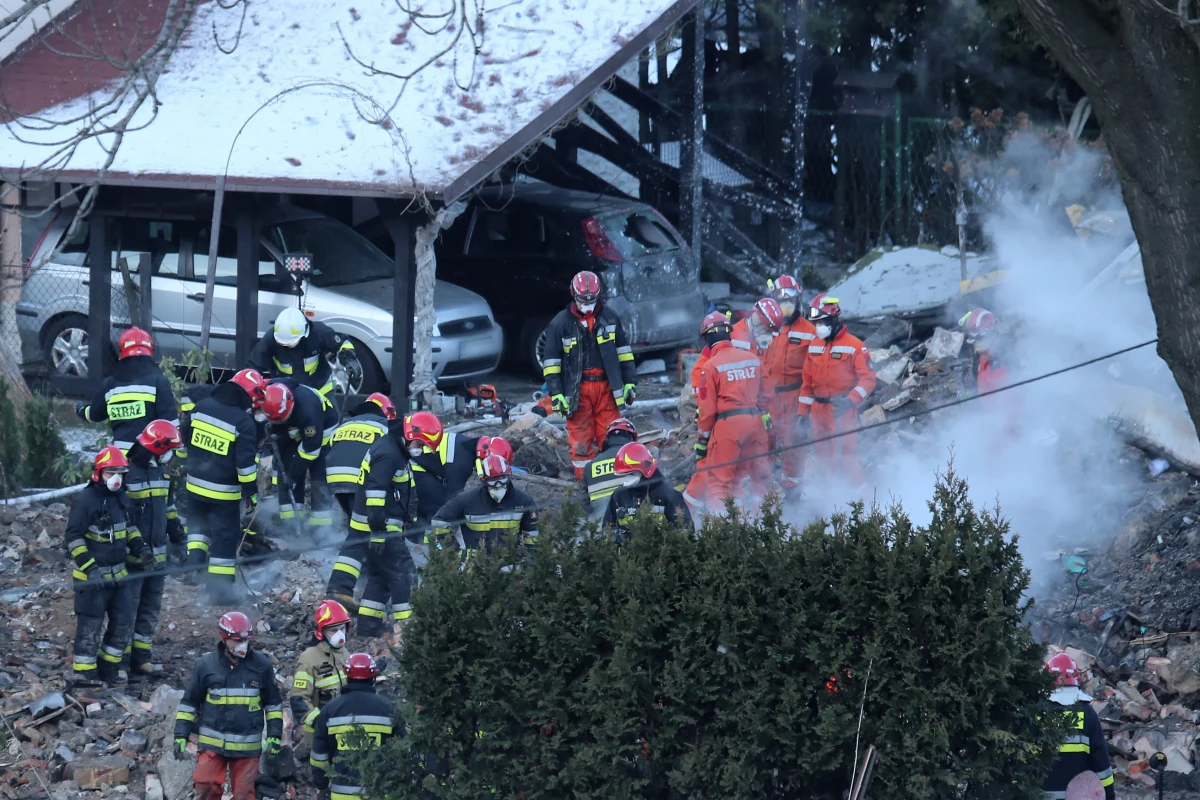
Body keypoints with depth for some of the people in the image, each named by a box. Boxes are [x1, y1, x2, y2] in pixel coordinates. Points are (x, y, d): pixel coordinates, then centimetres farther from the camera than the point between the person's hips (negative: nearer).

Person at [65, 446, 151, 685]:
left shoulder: (120, 498, 8)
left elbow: (128, 528, 23)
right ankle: (83, 672, 4)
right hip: (92, 575, -8)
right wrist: (89, 566, -23)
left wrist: (141, 549, 7)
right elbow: (72, 536, -16)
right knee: (90, 625, -5)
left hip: (118, 573, 8)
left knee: (124, 623, 11)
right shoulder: (85, 500, -16)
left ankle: (108, 667, 23)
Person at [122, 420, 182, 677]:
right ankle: (121, 661, 1)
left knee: (151, 608, 15)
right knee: (128, 608, -4)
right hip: (133, 556, -9)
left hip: (156, 553, 9)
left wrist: (178, 535, 19)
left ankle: (141, 658, 23)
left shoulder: (160, 469, 10)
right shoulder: (127, 472, -17)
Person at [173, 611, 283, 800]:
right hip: (212, 743, -1)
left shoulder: (261, 665, 1)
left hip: (247, 746, 1)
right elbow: (189, 702, 6)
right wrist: (181, 736, 1)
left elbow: (273, 702, 11)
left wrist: (274, 735, 5)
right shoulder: (206, 664, -2)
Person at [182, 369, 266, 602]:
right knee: (225, 538, 6)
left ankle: (194, 561, 11)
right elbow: (246, 463, -17)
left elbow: (185, 439, 11)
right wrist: (251, 493, -7)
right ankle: (220, 590, 10)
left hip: (194, 485, 5)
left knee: (199, 523, 29)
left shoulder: (202, 407, 0)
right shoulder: (244, 423, -18)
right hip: (223, 492, -5)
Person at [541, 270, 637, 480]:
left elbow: (623, 351, 14)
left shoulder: (609, 317, 7)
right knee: (581, 440, -2)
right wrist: (556, 393, -7)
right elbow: (551, 361, 0)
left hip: (606, 387, 2)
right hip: (578, 390, -2)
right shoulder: (561, 323, -1)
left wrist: (629, 382, 9)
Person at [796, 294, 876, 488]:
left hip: (842, 410, -7)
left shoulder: (854, 346, -7)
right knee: (824, 458, 9)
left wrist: (851, 401, -25)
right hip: (818, 411, 7)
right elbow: (807, 383, 17)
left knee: (846, 454, -13)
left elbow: (868, 378, -11)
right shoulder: (814, 346, 12)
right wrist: (803, 414, 13)